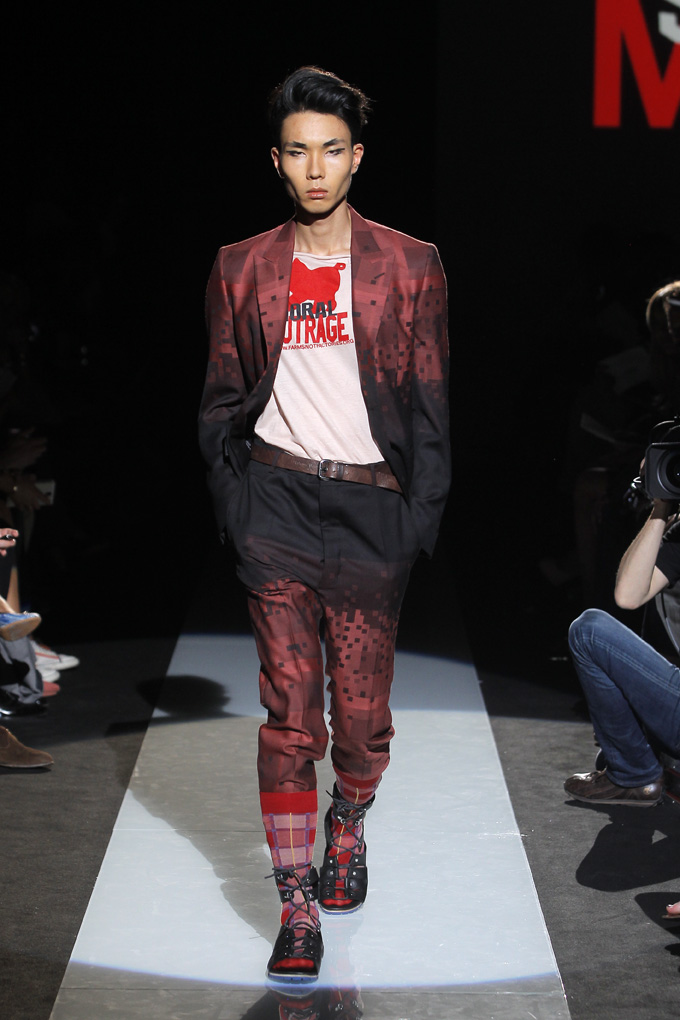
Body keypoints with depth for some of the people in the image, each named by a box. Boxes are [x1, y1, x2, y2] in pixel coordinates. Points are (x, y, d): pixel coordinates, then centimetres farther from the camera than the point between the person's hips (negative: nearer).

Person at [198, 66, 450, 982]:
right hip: (277, 498, 0)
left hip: (370, 503, 0)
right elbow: (223, 401, 12)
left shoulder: (409, 266, 4)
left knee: (362, 707, 3)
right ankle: (297, 905, -1)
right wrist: (231, 503, 2)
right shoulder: (242, 269, 8)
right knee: (289, 706, -5)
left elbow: (429, 405, 5)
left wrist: (422, 515, -2)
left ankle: (348, 826, 35)